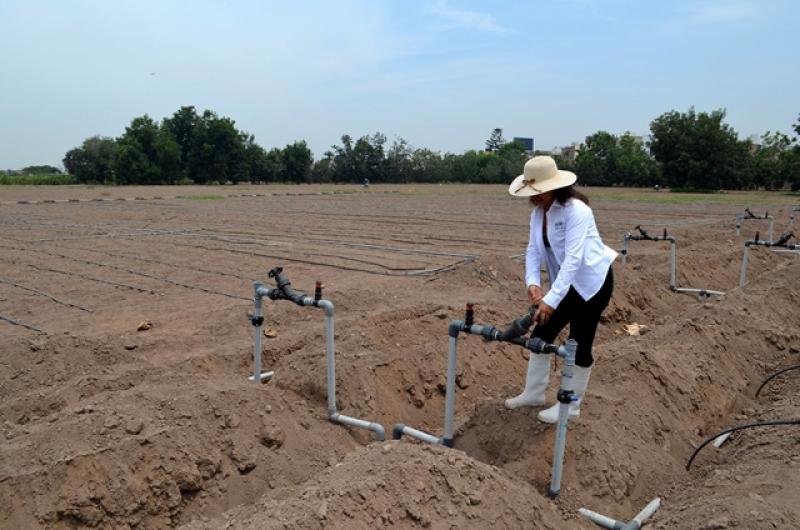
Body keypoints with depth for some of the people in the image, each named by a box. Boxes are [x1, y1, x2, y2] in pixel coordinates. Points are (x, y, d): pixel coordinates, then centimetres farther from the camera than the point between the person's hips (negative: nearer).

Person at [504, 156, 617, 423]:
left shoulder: (576, 210, -26)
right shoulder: (538, 213, -1)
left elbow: (573, 259, -33)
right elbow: (534, 250, -2)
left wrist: (551, 299, -38)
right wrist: (532, 282, -21)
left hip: (593, 282, -8)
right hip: (567, 283, 8)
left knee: (579, 343, 1)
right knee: (541, 333, 9)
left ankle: (571, 405, 18)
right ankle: (534, 393, 25)